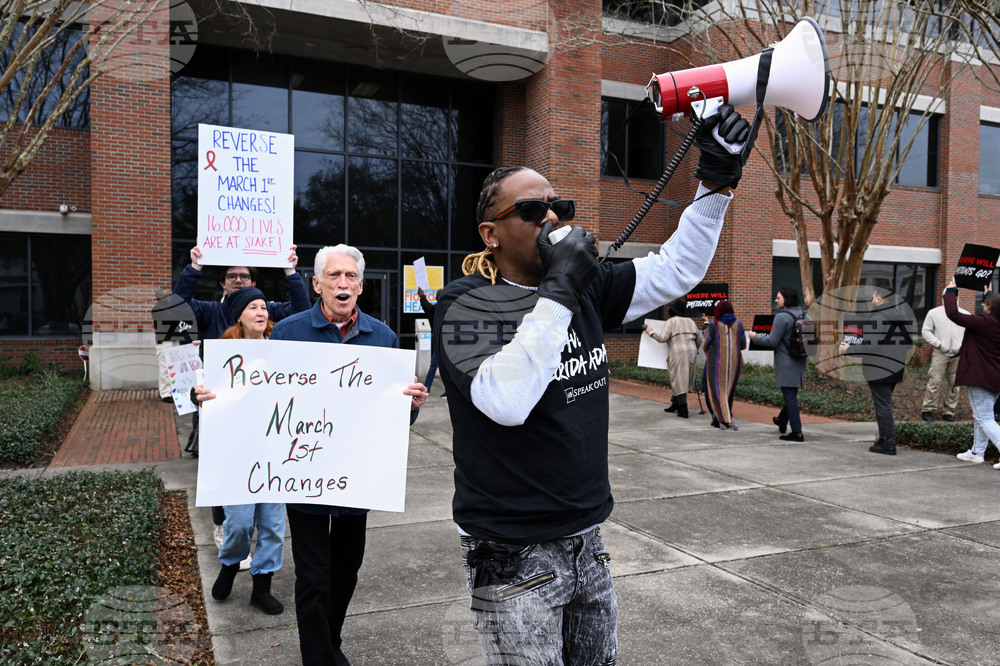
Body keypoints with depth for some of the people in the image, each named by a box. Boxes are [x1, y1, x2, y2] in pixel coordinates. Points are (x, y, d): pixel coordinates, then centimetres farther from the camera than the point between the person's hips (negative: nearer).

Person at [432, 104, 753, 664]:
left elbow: (675, 271, 8)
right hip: (513, 554, -6)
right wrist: (558, 293, -28)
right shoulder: (465, 303, -14)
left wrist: (716, 183, -1)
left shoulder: (585, 290, 4)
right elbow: (505, 401, -30)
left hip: (587, 542, 7)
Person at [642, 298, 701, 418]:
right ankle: (675, 404, 23)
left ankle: (683, 410, -7)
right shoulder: (690, 321, 17)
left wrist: (648, 330, -2)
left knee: (679, 381, -4)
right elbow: (699, 339, 17)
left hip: (677, 354, -6)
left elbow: (662, 338, -11)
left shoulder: (670, 321, -1)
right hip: (691, 353, 6)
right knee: (685, 380, 15)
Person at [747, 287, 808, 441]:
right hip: (799, 361, 8)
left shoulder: (782, 317, -18)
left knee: (790, 396, -5)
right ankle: (782, 421, 39)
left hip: (786, 363, -8)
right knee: (791, 394, 20)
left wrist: (755, 337, -3)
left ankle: (797, 432, -4)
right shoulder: (803, 315, 8)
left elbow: (772, 341, -18)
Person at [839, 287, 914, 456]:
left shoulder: (876, 320, -18)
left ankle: (888, 444, 2)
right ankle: (884, 439, 26)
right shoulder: (904, 318, 8)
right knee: (884, 404, 19)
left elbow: (869, 347, -23)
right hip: (896, 370, 9)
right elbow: (909, 344, 15)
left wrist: (849, 349, -9)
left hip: (878, 371, -9)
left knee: (883, 406, -2)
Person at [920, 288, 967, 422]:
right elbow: (926, 331, 2)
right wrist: (938, 344, -10)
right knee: (935, 382, -8)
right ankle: (928, 409, 0)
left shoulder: (965, 315, 11)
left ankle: (949, 411, 15)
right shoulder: (934, 313, 3)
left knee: (954, 384, 6)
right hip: (940, 353, -3)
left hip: (958, 355, 3)